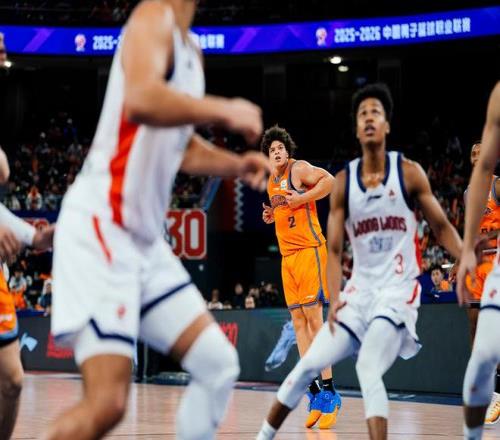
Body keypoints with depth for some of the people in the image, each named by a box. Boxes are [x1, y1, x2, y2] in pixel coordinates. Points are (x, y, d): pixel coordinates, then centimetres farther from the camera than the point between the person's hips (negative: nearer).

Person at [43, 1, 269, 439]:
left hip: (145, 237, 10)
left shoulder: (189, 47, 17)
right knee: (106, 402, -17)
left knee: (219, 365, 8)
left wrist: (236, 165, 13)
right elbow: (140, 99, -34)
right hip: (101, 228, -10)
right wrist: (224, 110, -23)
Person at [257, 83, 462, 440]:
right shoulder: (344, 182, 1)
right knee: (309, 364, 3)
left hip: (398, 289, -4)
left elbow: (441, 227, 2)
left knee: (368, 370, -24)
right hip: (360, 288, 4)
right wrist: (335, 297, -13)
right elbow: (334, 249, 2)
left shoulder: (409, 172, -5)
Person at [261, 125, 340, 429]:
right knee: (298, 321, 4)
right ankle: (315, 393, 5)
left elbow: (330, 181, -19)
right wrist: (272, 215, 11)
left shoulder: (299, 168, -6)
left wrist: (300, 199, -22)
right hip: (287, 254, 8)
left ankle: (329, 391, -12)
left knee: (313, 317, -12)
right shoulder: (271, 182, 18)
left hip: (308, 249, -8)